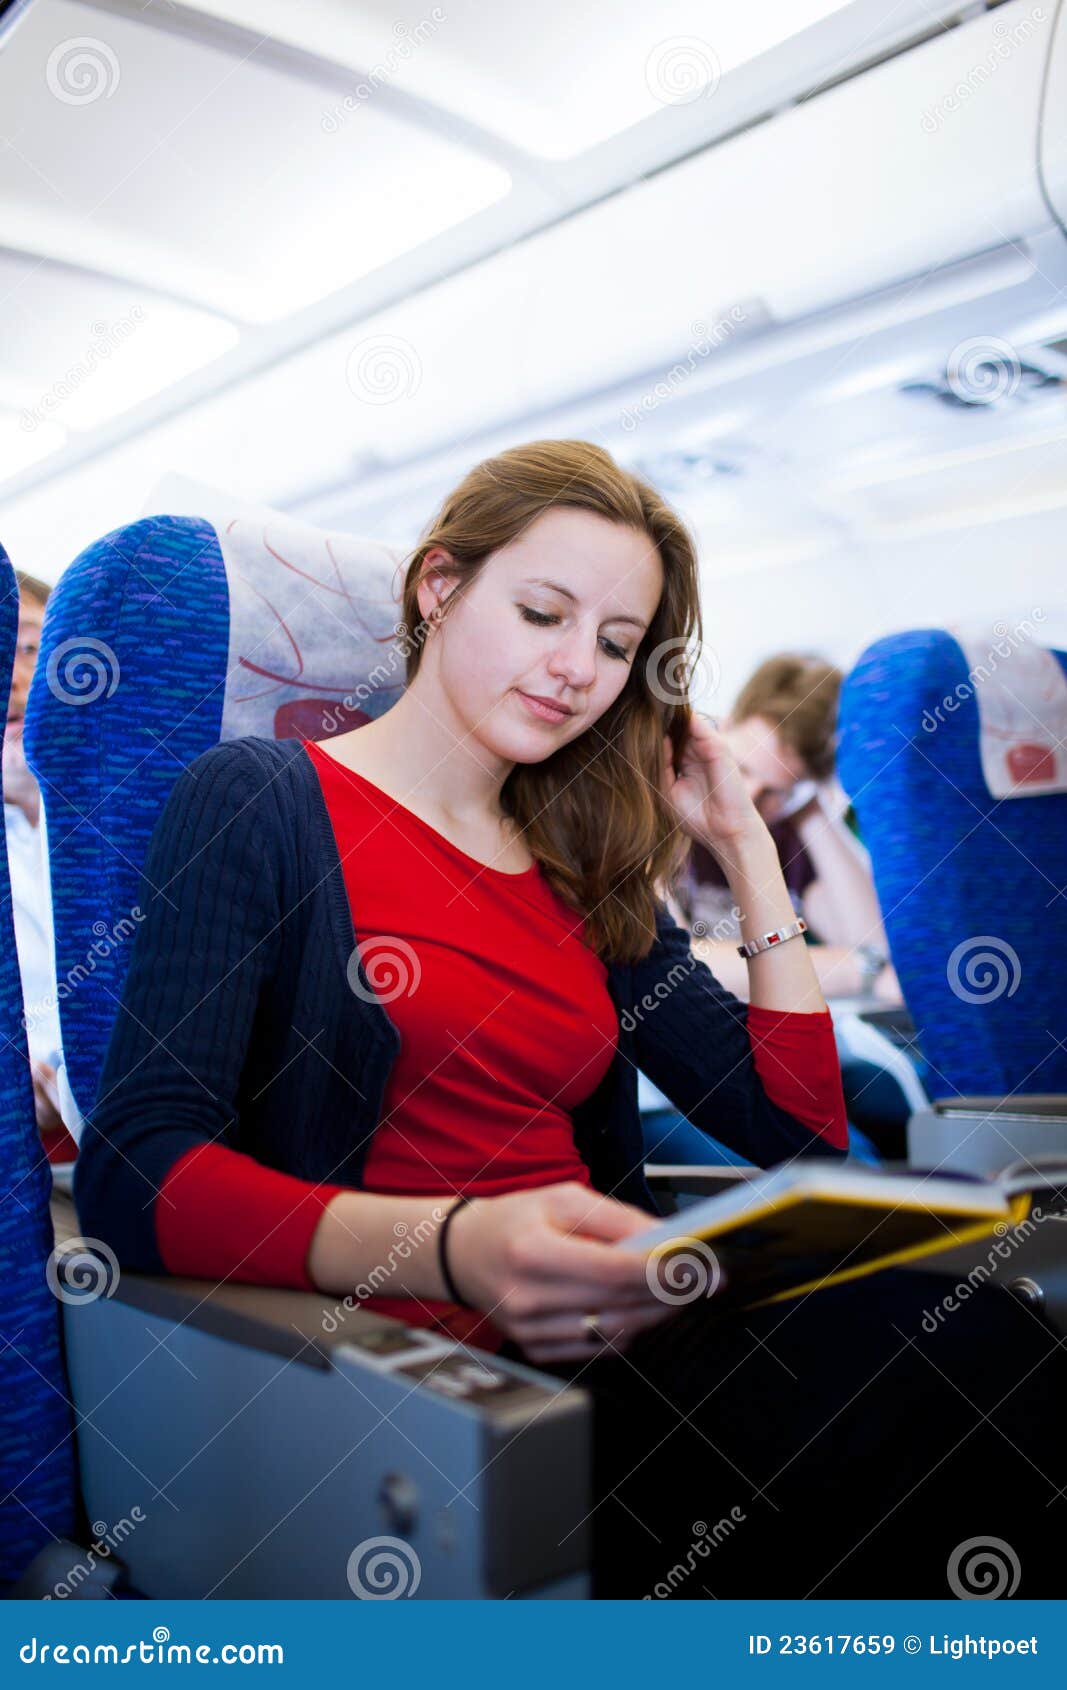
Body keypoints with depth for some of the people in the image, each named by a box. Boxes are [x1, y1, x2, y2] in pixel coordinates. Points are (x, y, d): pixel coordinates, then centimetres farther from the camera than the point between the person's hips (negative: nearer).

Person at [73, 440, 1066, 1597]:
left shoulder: (587, 878, 18)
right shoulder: (259, 803, 1)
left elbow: (803, 1130, 16)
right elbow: (133, 1173, -12)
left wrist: (744, 846, 13)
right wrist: (457, 1249, -29)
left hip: (609, 1350, 6)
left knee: (969, 1341, -26)